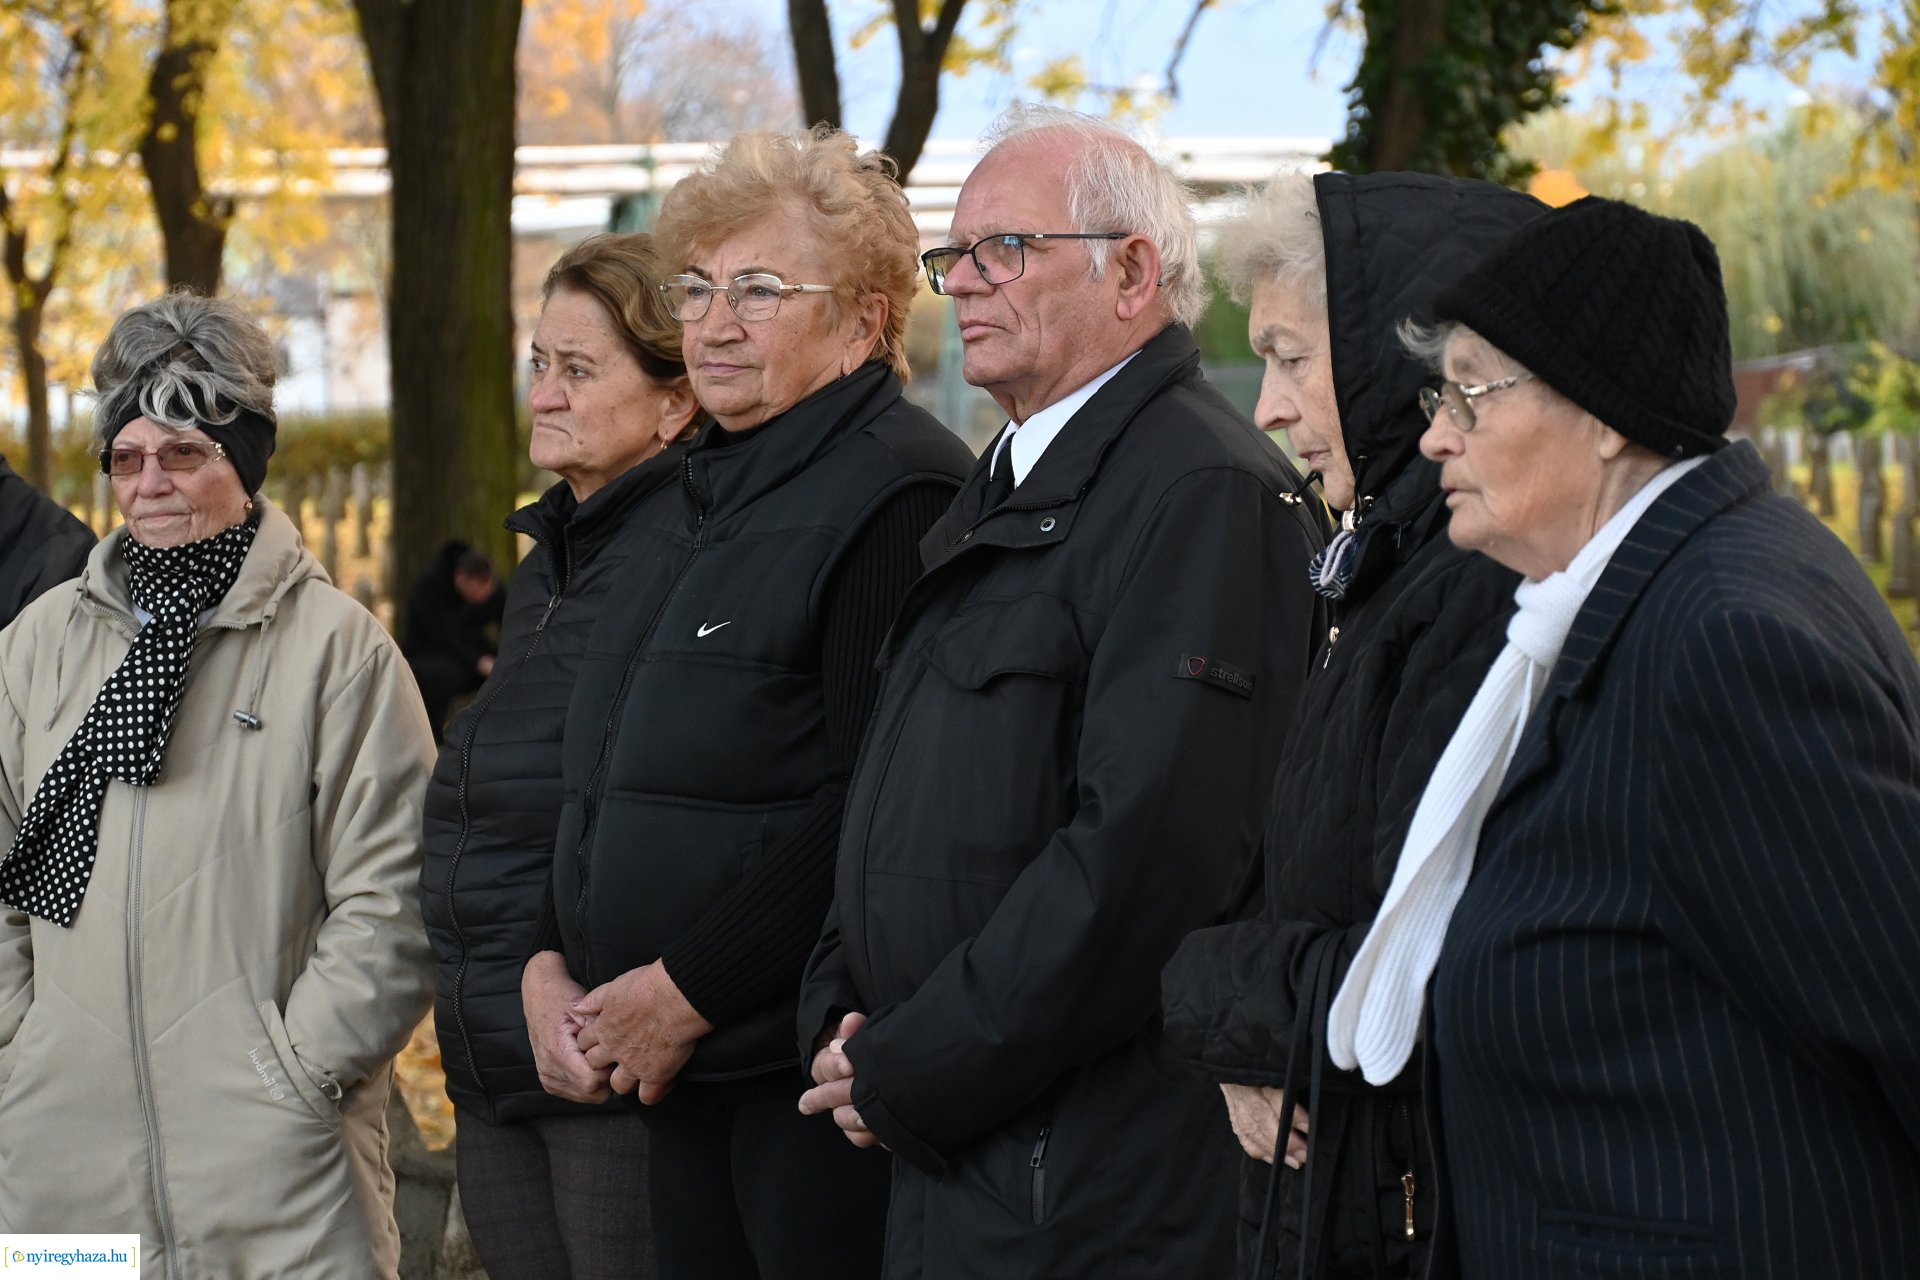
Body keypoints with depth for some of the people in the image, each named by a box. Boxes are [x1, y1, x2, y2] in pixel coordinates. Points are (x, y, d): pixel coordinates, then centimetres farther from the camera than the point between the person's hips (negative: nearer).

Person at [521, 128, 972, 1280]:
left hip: (818, 1074, -9)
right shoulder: (690, 511, 18)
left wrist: (685, 991, -17)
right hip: (683, 1076, 9)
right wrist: (551, 964, 6)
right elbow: (601, 783, 22)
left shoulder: (901, 493, -12)